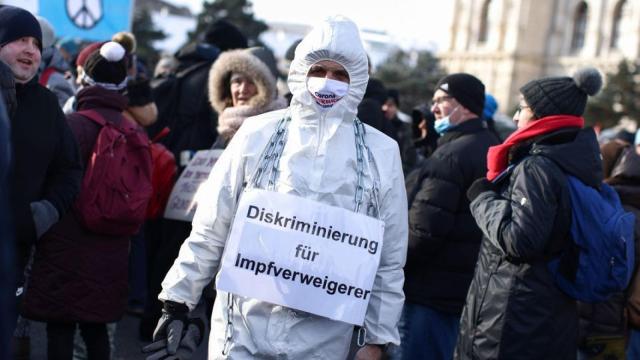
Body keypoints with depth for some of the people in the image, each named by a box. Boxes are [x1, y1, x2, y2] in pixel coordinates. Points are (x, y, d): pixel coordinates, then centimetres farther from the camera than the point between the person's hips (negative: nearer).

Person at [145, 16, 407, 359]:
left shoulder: (380, 153, 1)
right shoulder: (259, 134, -2)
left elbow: (389, 260, 5)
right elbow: (209, 231, 4)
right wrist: (177, 301, 3)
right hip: (243, 330, 0)